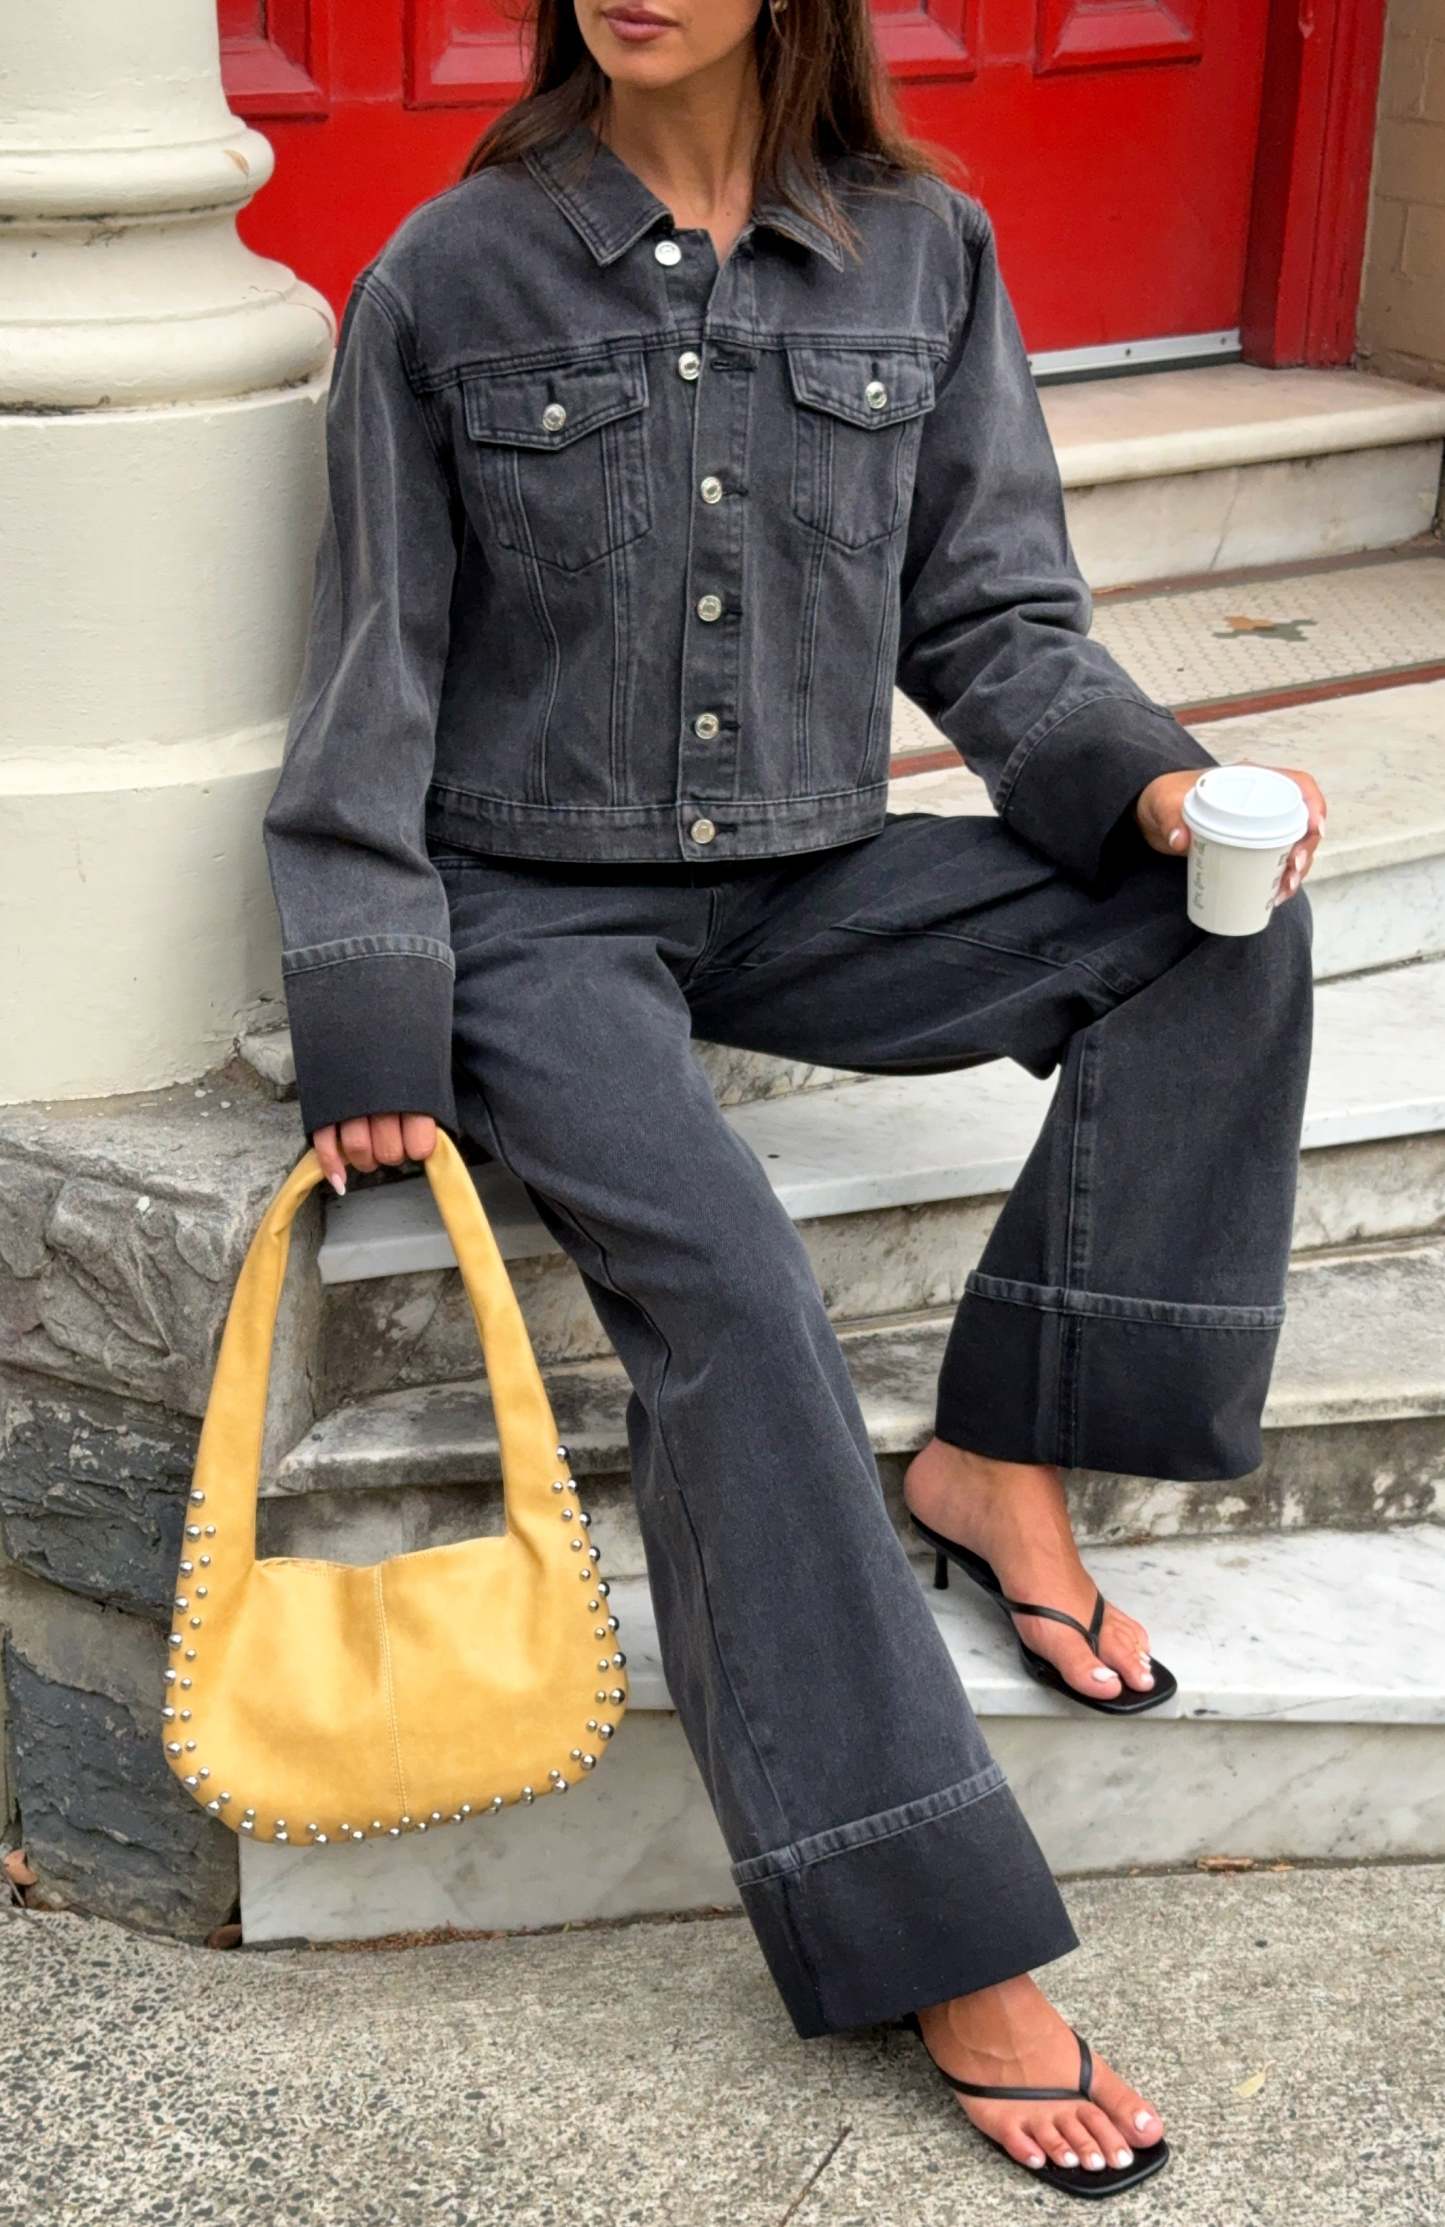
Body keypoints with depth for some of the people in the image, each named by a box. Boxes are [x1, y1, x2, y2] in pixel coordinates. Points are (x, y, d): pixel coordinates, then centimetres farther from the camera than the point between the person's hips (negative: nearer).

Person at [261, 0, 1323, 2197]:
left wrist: (1150, 780, -14)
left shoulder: (923, 251, 3)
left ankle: (1002, 1461, -8)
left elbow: (991, 614, 6)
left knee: (1229, 920, -16)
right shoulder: (452, 273, -5)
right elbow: (377, 676, -3)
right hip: (537, 910, -4)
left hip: (805, 885, 4)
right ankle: (946, 1944, -22)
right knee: (724, 1274, -28)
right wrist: (371, 1028, -10)